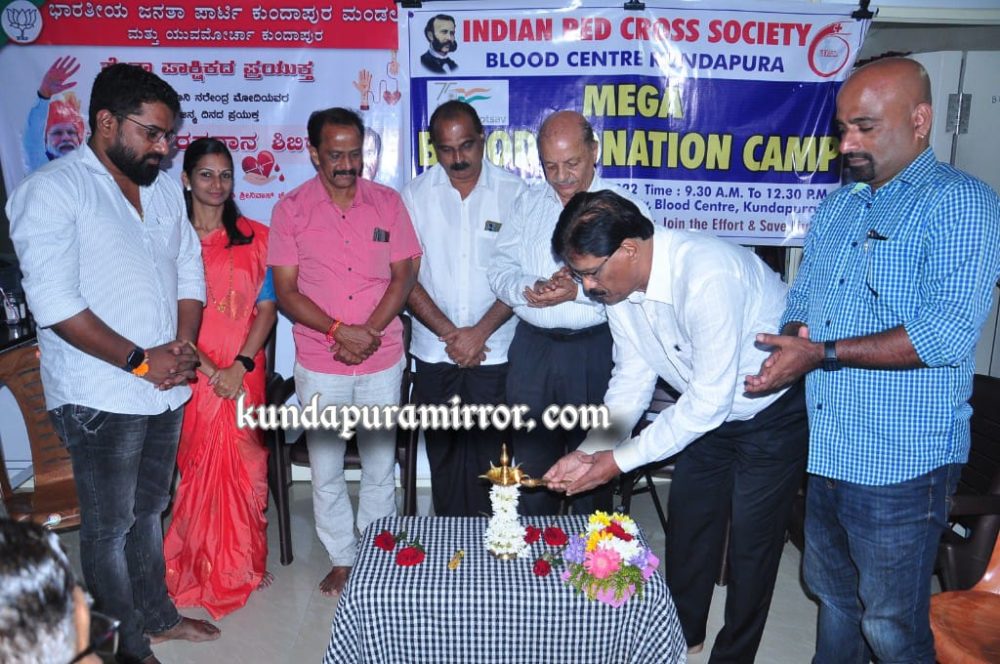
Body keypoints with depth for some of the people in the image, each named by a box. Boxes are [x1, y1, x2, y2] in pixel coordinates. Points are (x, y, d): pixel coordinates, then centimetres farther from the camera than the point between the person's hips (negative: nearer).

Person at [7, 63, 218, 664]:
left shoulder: (165, 189, 9)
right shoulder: (52, 191, -11)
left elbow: (190, 272, 11)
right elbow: (55, 304, -19)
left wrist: (182, 346, -4)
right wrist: (139, 360, -17)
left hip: (166, 389, 6)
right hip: (101, 397, -6)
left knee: (150, 510, 21)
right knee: (110, 526, 8)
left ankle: (156, 613, 39)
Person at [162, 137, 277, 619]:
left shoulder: (254, 237, 4)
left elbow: (267, 307, 0)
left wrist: (240, 365, -11)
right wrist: (211, 371, -11)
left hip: (244, 374, 2)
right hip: (191, 375, -1)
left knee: (244, 466, 8)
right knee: (196, 468, 6)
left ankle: (244, 563, 27)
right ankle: (199, 566, 26)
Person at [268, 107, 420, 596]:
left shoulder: (387, 203, 2)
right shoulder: (291, 209, -1)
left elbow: (403, 276, 1)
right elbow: (285, 291, -4)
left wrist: (369, 331, -12)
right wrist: (339, 331, -16)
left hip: (382, 360, 1)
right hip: (319, 365, 0)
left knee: (380, 468, 11)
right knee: (326, 472, 10)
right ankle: (342, 560, 29)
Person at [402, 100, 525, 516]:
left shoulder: (513, 193, -1)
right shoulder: (416, 195, 3)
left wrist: (480, 332, -11)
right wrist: (448, 332, -8)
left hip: (495, 352, -1)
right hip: (435, 353, 2)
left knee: (490, 456, 3)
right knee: (444, 454, 11)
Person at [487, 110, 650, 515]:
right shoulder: (528, 203, 11)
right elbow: (500, 270, 7)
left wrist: (580, 291, -23)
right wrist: (528, 288, -13)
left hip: (594, 350, -3)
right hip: (532, 349, 4)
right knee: (531, 466, 14)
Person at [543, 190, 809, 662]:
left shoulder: (708, 277, -37)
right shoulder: (617, 284, -12)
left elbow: (710, 400, -32)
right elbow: (632, 379, -4)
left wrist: (620, 459, -26)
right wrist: (591, 452, -15)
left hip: (774, 413, -7)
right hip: (706, 409, 7)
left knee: (751, 539, 2)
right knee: (688, 521, 15)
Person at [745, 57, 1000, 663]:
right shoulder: (838, 205, 12)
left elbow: (949, 333, -22)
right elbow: (802, 300, 16)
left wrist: (823, 353, -22)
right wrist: (790, 340, -6)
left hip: (901, 464, -7)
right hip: (828, 451, 7)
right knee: (831, 591, 24)